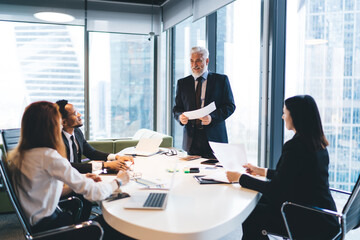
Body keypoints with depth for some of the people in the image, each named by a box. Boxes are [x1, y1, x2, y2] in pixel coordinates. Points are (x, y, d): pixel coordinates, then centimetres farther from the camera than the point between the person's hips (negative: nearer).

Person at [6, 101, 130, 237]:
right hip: (45, 226, -8)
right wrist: (118, 181, -6)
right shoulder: (48, 156, -26)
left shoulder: (19, 153, 1)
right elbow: (93, 193, -24)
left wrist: (82, 181, 2)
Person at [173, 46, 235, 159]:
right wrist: (180, 117, -11)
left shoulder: (221, 80, 3)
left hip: (214, 137, -2)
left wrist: (212, 117, -17)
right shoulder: (182, 83, 12)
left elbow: (230, 106, -1)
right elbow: (177, 108, 12)